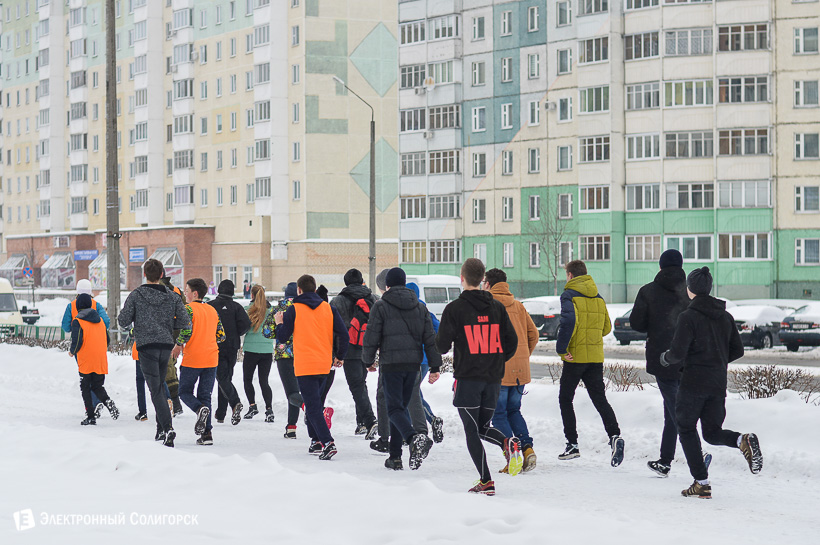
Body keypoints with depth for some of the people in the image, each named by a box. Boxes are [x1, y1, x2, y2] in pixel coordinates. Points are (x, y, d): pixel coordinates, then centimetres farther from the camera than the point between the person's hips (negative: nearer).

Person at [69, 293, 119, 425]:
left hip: (85, 362, -5)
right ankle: (108, 401, -17)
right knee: (98, 386, 14)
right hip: (101, 362, 5)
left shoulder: (77, 322, -7)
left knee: (85, 389, 6)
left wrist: (72, 352, 5)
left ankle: (91, 417, 0)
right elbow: (107, 340, 14)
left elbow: (77, 341, -15)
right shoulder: (100, 320, 12)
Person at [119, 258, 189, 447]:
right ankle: (161, 430, 20)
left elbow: (123, 322, -5)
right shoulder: (172, 297, 5)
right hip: (166, 346, 4)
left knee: (156, 389, -7)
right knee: (160, 386, 19)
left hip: (146, 346, -4)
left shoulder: (136, 295, -4)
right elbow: (184, 322, 2)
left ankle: (168, 428, -23)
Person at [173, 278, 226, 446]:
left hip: (192, 359, -5)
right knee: (205, 395, 9)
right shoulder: (213, 310, 12)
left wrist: (178, 345, -3)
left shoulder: (188, 309, -8)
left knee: (185, 391, 11)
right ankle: (206, 434, 1)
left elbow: (186, 331, -20)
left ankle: (200, 409, -20)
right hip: (211, 359, 5)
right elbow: (221, 335, 13)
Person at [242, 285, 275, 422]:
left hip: (252, 349, -3)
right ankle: (269, 409, -7)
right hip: (267, 350, 3)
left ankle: (252, 405, 3)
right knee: (264, 381, 6)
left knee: (247, 379, 13)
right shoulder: (270, 310, 3)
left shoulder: (249, 310, -7)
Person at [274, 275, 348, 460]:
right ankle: (316, 441, 19)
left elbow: (282, 337, -2)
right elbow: (342, 334, 2)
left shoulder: (294, 309, -5)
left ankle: (327, 443, -20)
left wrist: (279, 323, 19)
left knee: (313, 405, -7)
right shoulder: (328, 308, 7)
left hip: (305, 366, -5)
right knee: (315, 402, 21)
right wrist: (340, 356, 16)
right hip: (324, 365, 5)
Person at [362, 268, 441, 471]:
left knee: (394, 408, -5)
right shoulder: (420, 308, 12)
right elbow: (430, 338, 9)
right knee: (402, 406, 14)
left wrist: (368, 360, 13)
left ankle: (414, 438, -34)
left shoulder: (381, 306, -2)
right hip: (413, 365, 5)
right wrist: (435, 367, 11)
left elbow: (371, 338, -3)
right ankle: (395, 456, 14)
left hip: (391, 365, -5)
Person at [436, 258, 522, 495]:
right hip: (493, 378, 4)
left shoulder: (454, 309, -9)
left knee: (472, 431, 3)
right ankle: (509, 443, -11)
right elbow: (512, 342, 5)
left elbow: (442, 346, -8)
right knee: (484, 426, 19)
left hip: (467, 378, -4)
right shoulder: (497, 307, 4)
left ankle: (486, 482, -3)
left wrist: (438, 342, 15)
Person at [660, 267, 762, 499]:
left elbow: (677, 354, -17)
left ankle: (702, 483, 3)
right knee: (713, 433, 14)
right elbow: (737, 351, 12)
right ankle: (744, 440, -17)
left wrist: (665, 358, 4)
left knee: (686, 430, 10)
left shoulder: (688, 317, -12)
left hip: (693, 382, -6)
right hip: (718, 384, 6)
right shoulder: (725, 317, 8)